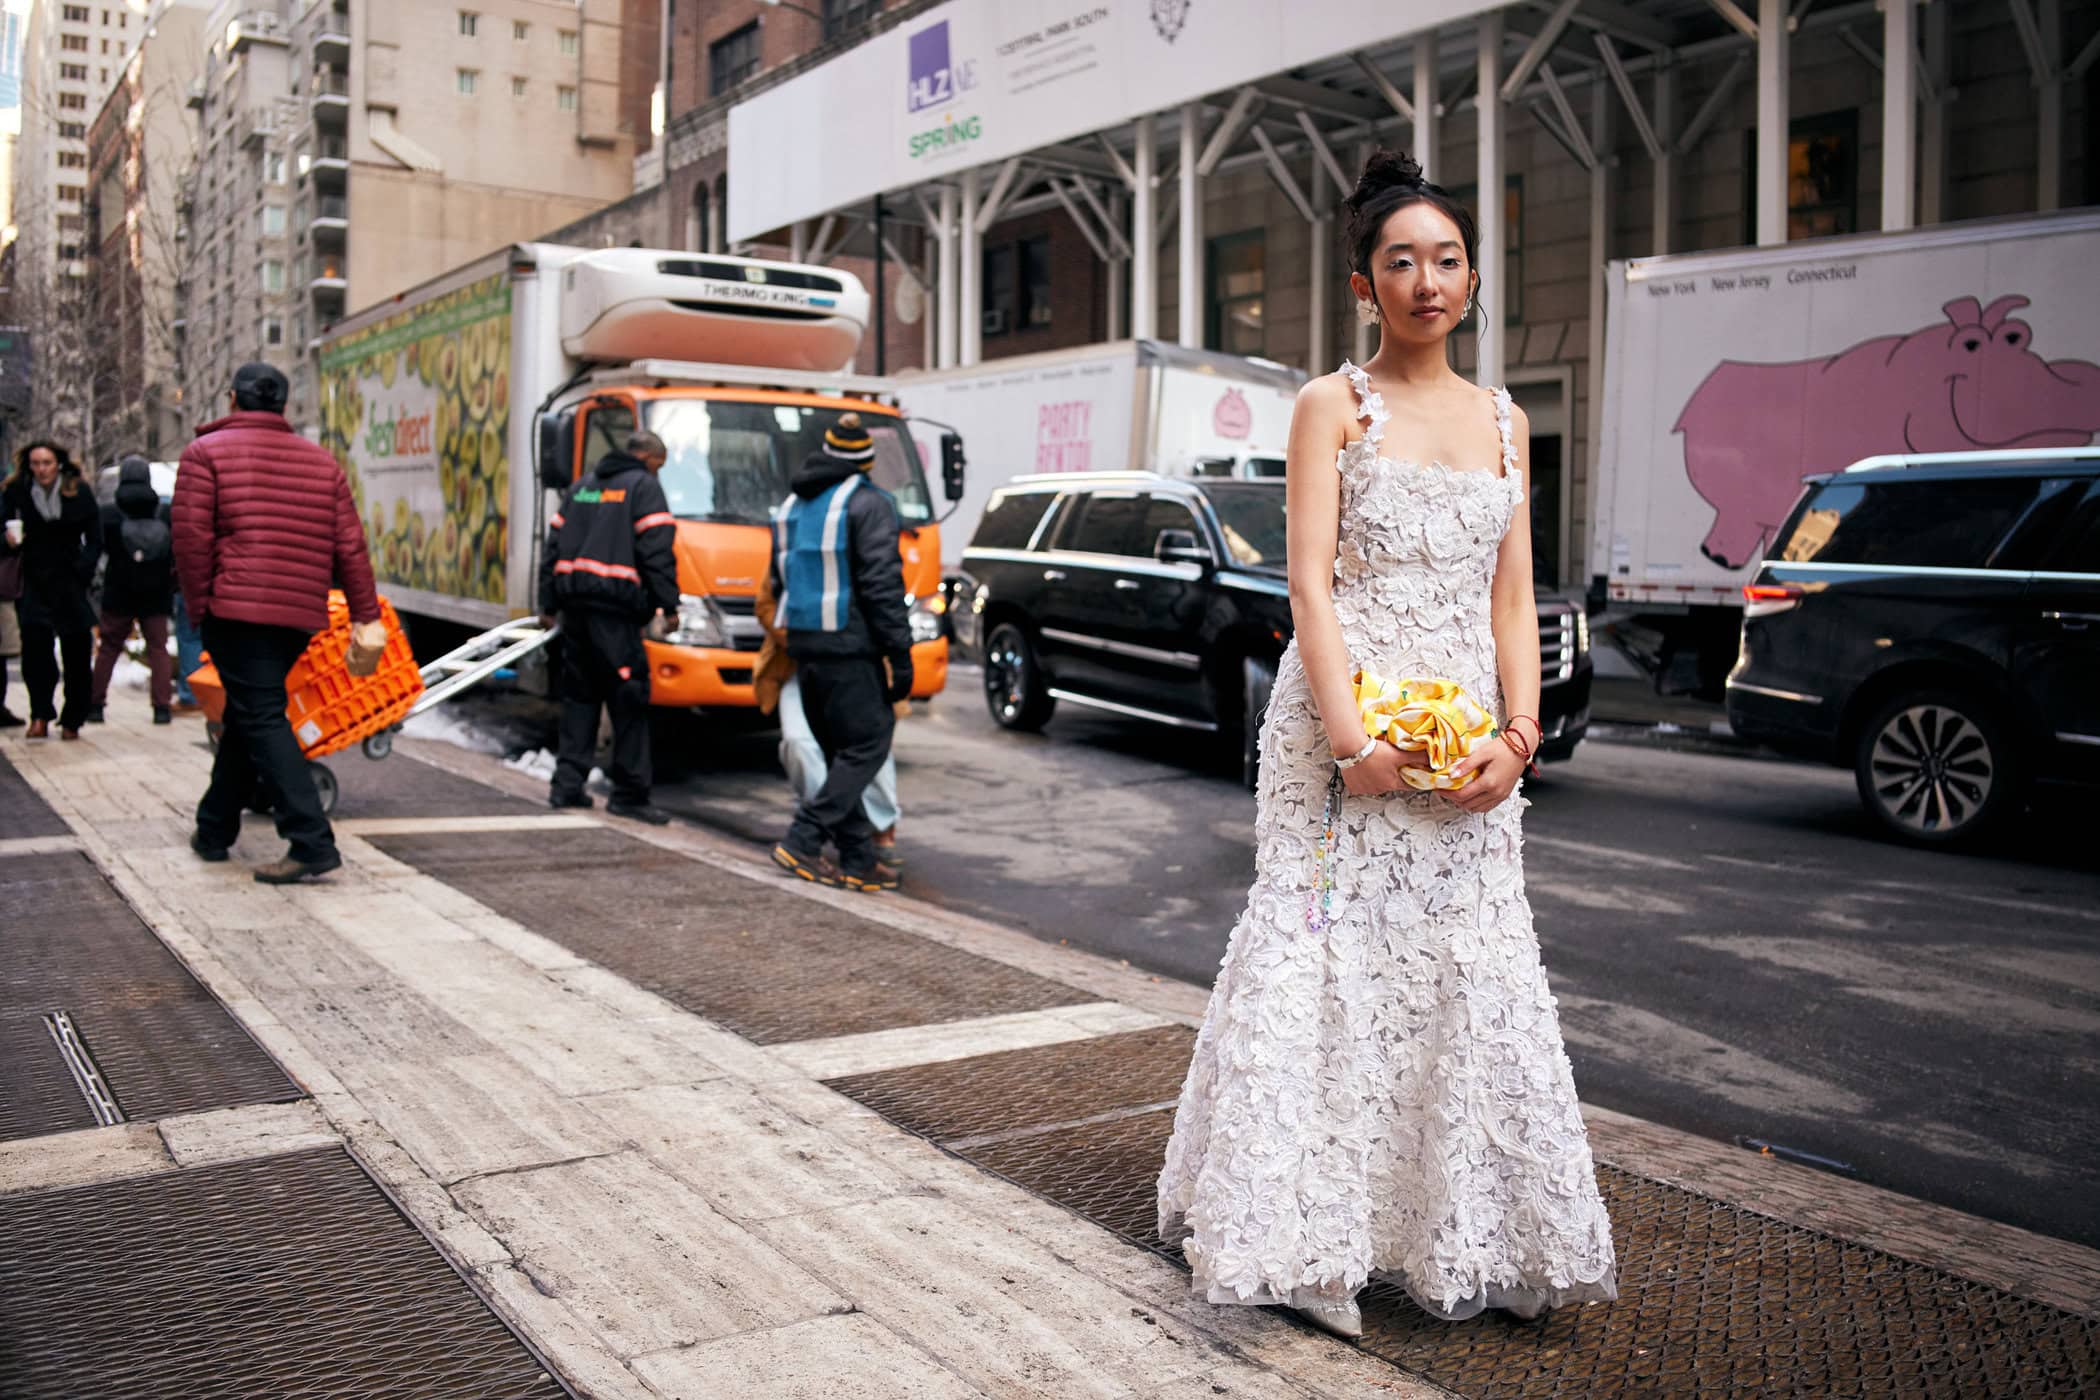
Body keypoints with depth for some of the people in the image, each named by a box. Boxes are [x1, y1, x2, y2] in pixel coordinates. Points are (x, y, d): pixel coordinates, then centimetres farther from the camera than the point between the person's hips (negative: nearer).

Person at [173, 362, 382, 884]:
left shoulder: (207, 452, 1)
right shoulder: (321, 461, 14)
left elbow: (192, 537, -8)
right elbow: (349, 546, 9)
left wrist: (198, 606, 0)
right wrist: (366, 616, 9)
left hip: (237, 610, -6)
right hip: (301, 616, 6)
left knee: (261, 720, -7)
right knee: (248, 716, 19)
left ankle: (312, 842, -18)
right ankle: (214, 830, 31)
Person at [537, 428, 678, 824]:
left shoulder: (583, 485, 22)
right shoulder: (644, 486, 0)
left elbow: (554, 544, 21)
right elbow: (657, 550, -10)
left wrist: (549, 603, 23)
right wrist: (668, 604, -8)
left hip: (574, 601, 7)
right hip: (614, 604, -7)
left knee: (578, 693, 14)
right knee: (629, 697, -4)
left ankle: (567, 783, 13)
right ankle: (630, 792, -4)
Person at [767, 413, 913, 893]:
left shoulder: (793, 506, 17)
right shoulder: (868, 504, -8)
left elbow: (780, 582, 19)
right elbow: (882, 585, -14)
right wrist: (900, 655, -12)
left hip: (804, 647, 8)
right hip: (849, 649, -8)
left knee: (840, 753, 12)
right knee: (866, 746, -2)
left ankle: (858, 859, 12)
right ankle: (802, 841, -9)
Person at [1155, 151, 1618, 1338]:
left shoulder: (1505, 421, 15)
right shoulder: (1333, 406, 1)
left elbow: (1513, 596, 11)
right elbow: (1310, 582, -8)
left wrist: (1518, 734, -3)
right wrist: (1350, 738, -19)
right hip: (1345, 720, -4)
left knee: (1471, 968, 6)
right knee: (1333, 959, -2)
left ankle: (1462, 1238, 18)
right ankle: (1310, 1233, 10)